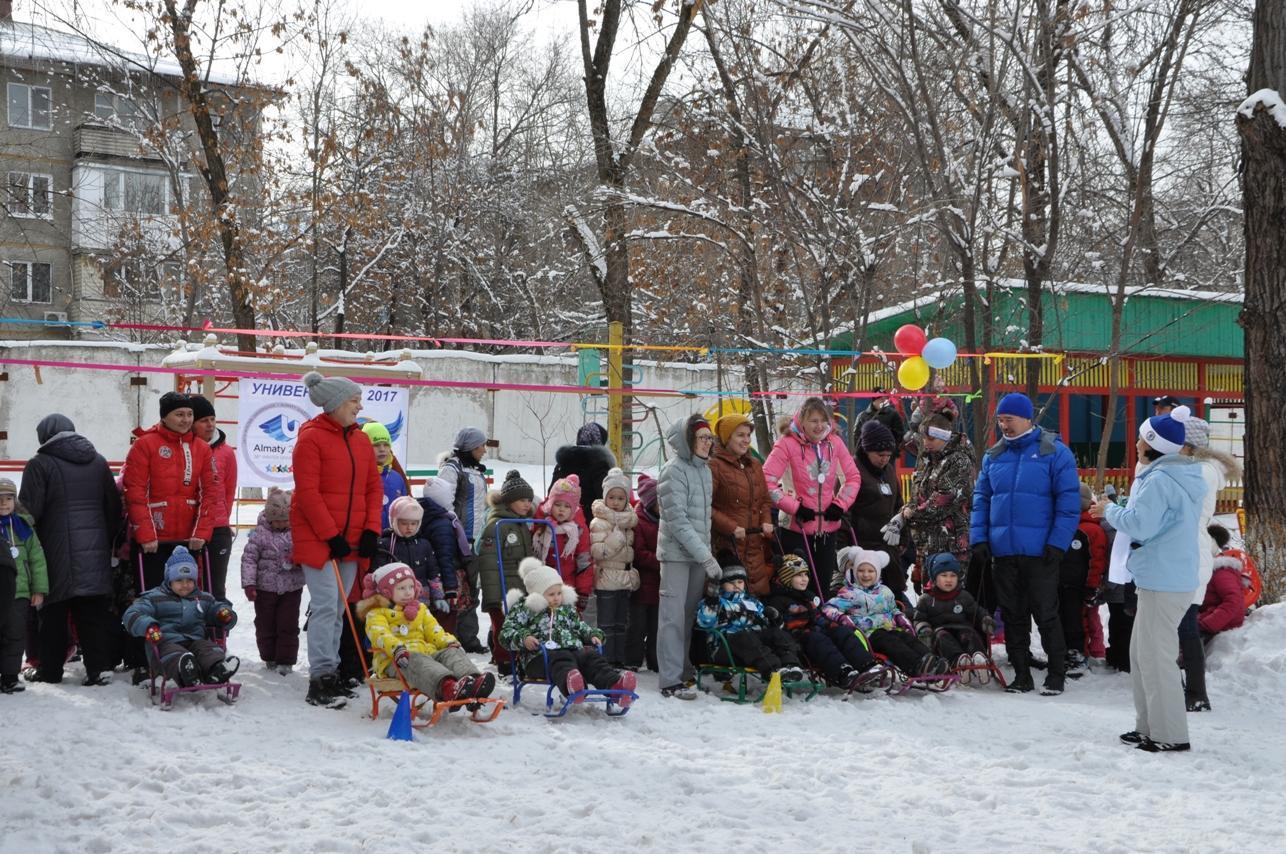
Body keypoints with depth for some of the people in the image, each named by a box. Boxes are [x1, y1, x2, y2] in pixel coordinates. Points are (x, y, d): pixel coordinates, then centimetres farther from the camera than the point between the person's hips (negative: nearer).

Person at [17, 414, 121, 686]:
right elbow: (114, 508, 14)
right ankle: (100, 666, 1)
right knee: (95, 611, 5)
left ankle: (49, 668, 11)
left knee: (53, 612, 6)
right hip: (95, 552, 4)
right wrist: (107, 543, 21)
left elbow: (29, 510, -9)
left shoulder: (40, 464, -6)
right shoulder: (98, 462, 12)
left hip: (56, 553, -4)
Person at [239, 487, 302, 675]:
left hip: (291, 588, 1)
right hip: (265, 588, 0)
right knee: (266, 624, 11)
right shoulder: (260, 534, -7)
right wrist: (249, 583, -13)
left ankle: (286, 660, 10)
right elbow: (249, 558, -7)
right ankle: (269, 658, 26)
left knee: (288, 625, 2)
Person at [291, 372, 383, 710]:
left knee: (338, 610, 10)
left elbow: (373, 488, 13)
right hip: (317, 538, -7)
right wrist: (331, 536, -16)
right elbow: (307, 493, -14)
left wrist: (371, 531, 1)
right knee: (326, 605, -12)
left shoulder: (361, 440, 12)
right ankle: (320, 680, -10)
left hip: (353, 540, 7)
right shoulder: (311, 438, -10)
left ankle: (331, 674, 16)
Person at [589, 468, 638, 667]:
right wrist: (618, 537, -22)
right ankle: (606, 660, 0)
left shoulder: (628, 519, 13)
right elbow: (597, 551, -18)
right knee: (607, 624, -3)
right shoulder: (599, 523, -11)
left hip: (625, 579, 7)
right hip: (607, 579, -7)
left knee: (621, 623, 12)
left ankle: (619, 659, 17)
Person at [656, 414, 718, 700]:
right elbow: (677, 520, -17)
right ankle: (671, 681, -6)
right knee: (674, 614, -6)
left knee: (691, 613, 11)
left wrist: (708, 553, 11)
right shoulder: (674, 470, -12)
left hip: (700, 553, 7)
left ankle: (685, 671, 19)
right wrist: (706, 556, -19)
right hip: (677, 551, -7)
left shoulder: (703, 468, 13)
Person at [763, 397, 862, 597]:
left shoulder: (834, 442, 3)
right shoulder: (788, 444, -12)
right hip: (797, 529, -5)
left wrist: (840, 505, -1)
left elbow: (854, 477, 11)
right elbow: (767, 481, -16)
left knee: (824, 588, 13)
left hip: (828, 528, 5)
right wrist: (795, 507, -15)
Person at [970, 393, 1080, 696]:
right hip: (1003, 552, 5)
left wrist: (1058, 543, -14)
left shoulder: (1054, 452, -5)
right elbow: (981, 499, 13)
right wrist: (979, 539, 2)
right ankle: (1021, 674, 18)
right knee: (1012, 616, 9)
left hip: (1040, 553, -5)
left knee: (1046, 615, 1)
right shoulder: (993, 456, 10)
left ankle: (1056, 675, 11)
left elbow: (1069, 502, -8)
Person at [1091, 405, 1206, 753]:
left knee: (1155, 656, -5)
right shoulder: (1186, 478, 14)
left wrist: (1110, 511, -5)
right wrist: (1116, 511, 11)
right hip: (1175, 577, 11)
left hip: (1162, 582, -10)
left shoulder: (1160, 480, -18)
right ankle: (1150, 726, 24)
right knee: (1142, 653, 18)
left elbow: (1140, 525, -22)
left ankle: (1171, 735, -1)